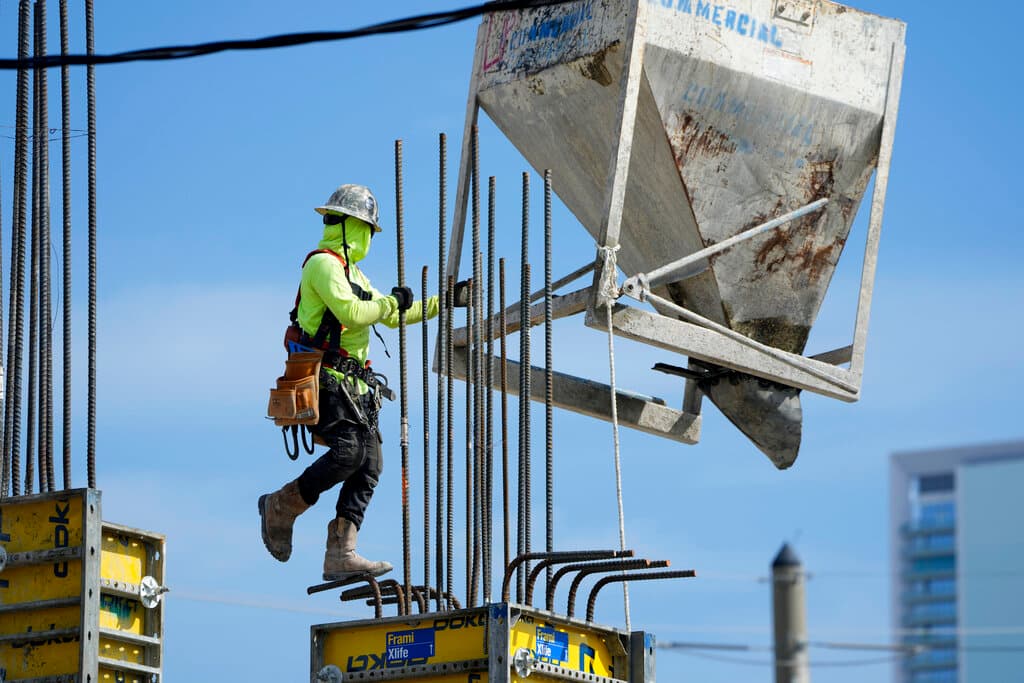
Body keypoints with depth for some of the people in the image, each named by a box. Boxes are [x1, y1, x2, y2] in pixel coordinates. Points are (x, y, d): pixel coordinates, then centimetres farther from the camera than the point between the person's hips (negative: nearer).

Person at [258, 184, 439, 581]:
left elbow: (393, 317, 34)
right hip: (324, 379, -10)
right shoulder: (323, 264, -8)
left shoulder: (350, 273, 25)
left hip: (352, 384, 10)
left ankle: (340, 555, -7)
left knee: (369, 464, -2)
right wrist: (392, 301, -7)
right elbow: (351, 313, -21)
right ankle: (280, 507, -5)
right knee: (348, 451, -24)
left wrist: (440, 303, 30)